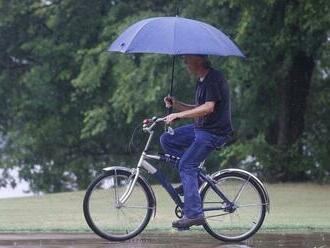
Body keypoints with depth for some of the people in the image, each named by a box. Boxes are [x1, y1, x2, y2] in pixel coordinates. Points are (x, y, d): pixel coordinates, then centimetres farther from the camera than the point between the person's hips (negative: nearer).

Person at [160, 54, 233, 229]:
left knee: (186, 166, -15)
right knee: (167, 139, 7)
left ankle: (194, 214, -16)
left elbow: (209, 107, -25)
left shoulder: (214, 79, -15)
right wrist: (177, 105, 4)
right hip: (201, 128, 10)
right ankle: (194, 175, 6)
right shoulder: (202, 81, 16)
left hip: (214, 132, -10)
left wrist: (179, 115, -23)